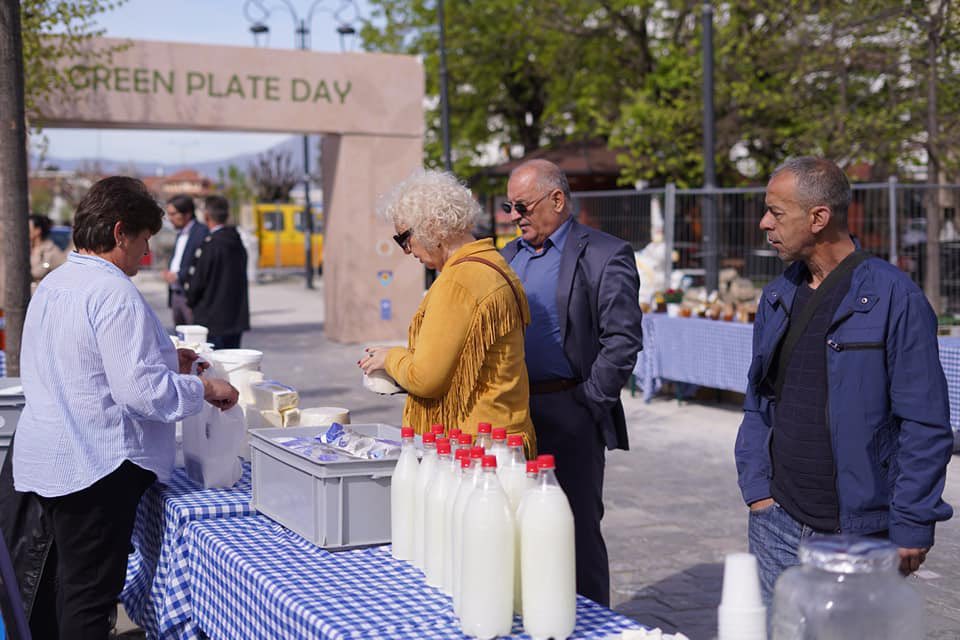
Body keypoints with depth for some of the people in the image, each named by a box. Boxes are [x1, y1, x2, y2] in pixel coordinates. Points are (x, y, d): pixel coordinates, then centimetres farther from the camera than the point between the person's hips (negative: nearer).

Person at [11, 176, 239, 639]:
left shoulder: (52, 285, 12)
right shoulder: (115, 293, -19)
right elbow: (141, 391, -24)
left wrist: (161, 360, 20)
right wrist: (204, 388, -10)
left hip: (48, 460, 9)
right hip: (95, 466, -9)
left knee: (69, 582, 19)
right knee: (90, 596, 0)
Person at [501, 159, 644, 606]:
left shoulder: (605, 257, -7)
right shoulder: (511, 255, 15)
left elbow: (623, 340, -13)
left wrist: (588, 403, -13)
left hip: (569, 418, -7)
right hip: (514, 415, 7)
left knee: (577, 532, 0)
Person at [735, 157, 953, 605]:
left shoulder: (893, 298, -10)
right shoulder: (777, 298, 9)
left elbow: (925, 425, -11)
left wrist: (912, 525, -13)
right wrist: (756, 487, 4)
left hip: (861, 534, -5)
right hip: (777, 523, 5)